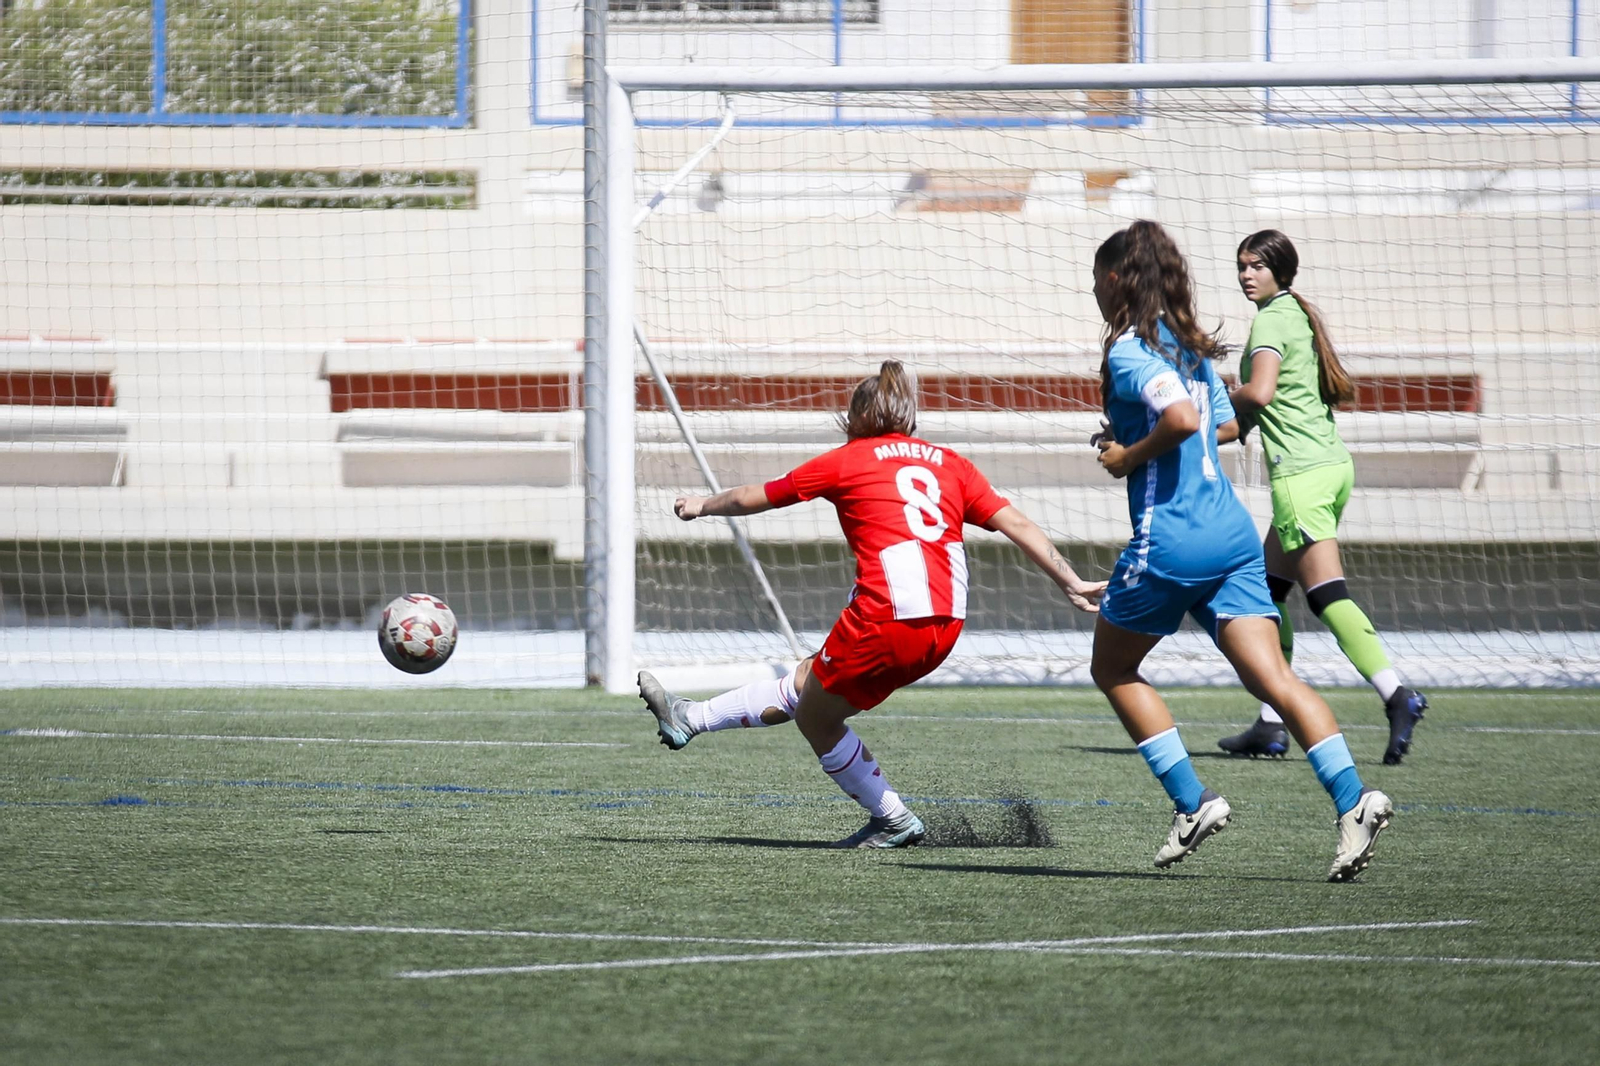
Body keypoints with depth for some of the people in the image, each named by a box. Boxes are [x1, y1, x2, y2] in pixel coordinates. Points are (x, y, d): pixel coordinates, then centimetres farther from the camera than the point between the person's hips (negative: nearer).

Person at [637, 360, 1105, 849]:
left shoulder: (848, 460, 7)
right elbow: (1017, 524, 9)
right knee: (804, 682, 21)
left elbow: (755, 497, 18)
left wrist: (702, 506, 36)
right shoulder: (950, 463, 16)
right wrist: (1072, 584, 11)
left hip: (888, 618, -7)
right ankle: (690, 719, 34)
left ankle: (894, 821, 19)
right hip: (946, 624, 7)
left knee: (815, 718, 16)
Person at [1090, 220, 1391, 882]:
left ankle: (1192, 802, 6)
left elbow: (1181, 420, -25)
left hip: (1168, 542, -7)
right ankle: (1353, 798, -22)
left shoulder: (1128, 350, -10)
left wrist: (1129, 457, -10)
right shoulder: (1191, 346, 16)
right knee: (1271, 676, -4)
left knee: (1112, 669, 15)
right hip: (1232, 533, 7)